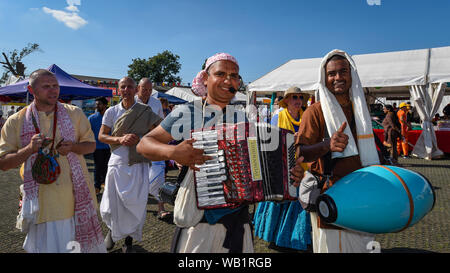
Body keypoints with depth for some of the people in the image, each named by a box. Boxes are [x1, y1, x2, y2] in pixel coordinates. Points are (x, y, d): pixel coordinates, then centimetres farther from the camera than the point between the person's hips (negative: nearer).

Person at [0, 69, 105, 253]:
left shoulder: (74, 113, 4)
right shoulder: (16, 122, 2)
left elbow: (91, 145, 8)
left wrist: (73, 147, -14)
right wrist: (29, 149, -17)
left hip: (76, 195, 1)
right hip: (42, 201, 0)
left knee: (87, 242, 8)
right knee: (45, 246, 8)